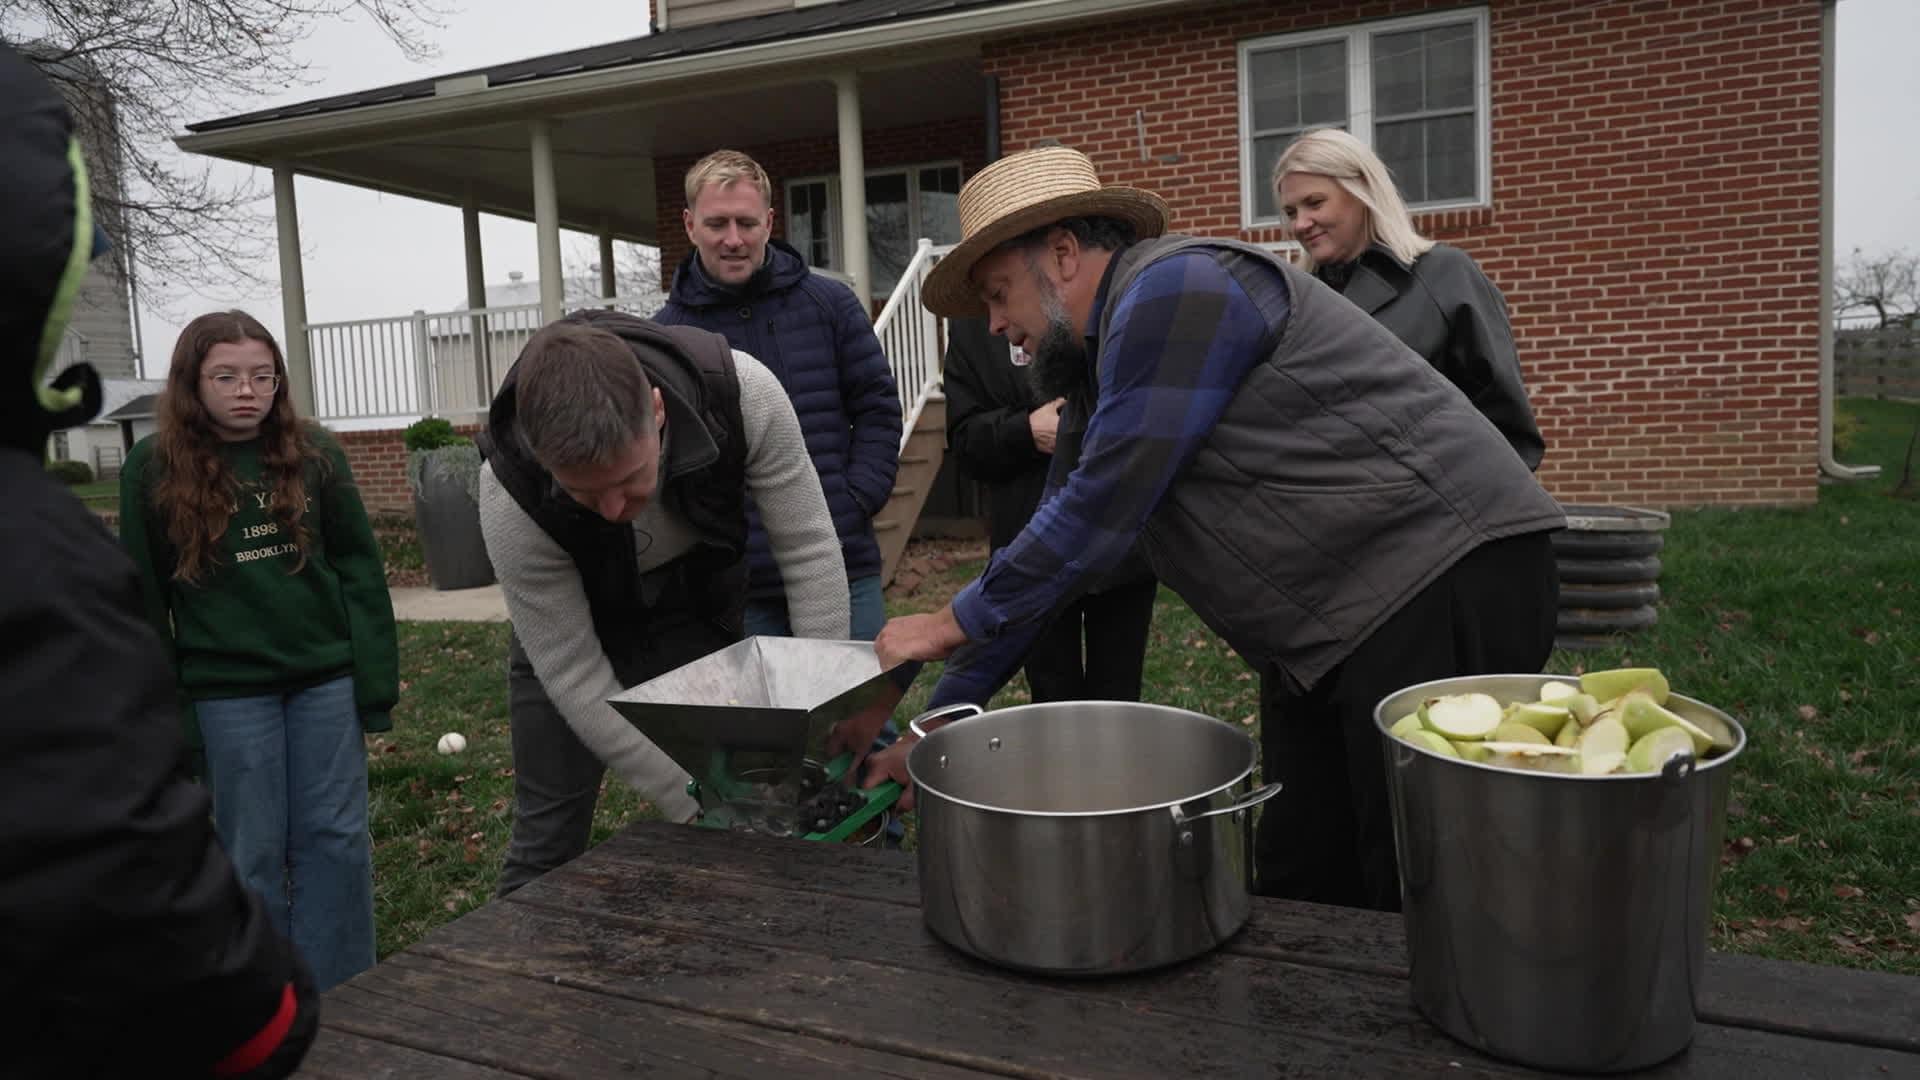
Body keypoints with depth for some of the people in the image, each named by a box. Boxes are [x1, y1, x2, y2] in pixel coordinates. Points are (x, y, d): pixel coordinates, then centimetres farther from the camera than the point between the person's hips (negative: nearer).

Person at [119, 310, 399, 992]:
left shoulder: (313, 452, 1)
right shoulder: (153, 467, -2)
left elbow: (360, 570, 2)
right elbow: (142, 597, 2)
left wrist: (377, 675, -2)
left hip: (325, 676, 1)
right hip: (227, 689, -1)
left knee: (336, 839, 6)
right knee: (255, 848, 8)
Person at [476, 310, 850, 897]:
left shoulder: (741, 392, -35)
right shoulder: (510, 499, -35)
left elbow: (808, 548, -24)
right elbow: (574, 675, -27)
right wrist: (698, 805, -27)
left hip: (701, 617, 1)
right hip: (563, 624, -1)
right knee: (550, 835, 0)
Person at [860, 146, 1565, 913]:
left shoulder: (1172, 287, -12)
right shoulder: (1105, 363, 17)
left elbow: (1100, 510, -18)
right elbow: (1053, 556, 18)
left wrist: (960, 620, -5)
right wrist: (936, 725, 17)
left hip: (1446, 584, -10)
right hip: (1358, 623, 10)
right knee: (1299, 895, 11)